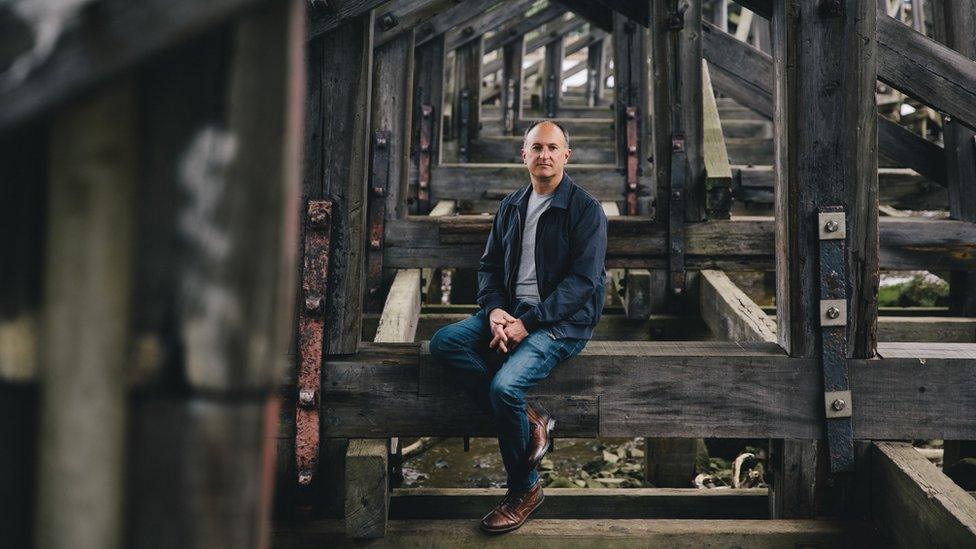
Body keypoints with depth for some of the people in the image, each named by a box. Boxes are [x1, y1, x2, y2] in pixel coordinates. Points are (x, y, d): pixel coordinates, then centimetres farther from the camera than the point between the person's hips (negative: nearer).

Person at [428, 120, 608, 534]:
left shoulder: (585, 208, -6)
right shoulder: (511, 206, 14)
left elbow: (583, 280, -14)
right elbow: (489, 266, 14)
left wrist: (528, 324, -20)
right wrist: (494, 310, -8)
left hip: (561, 321, -7)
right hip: (510, 311, 7)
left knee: (505, 385, -28)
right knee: (443, 343, -17)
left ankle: (524, 489, -4)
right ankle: (529, 420, -13)